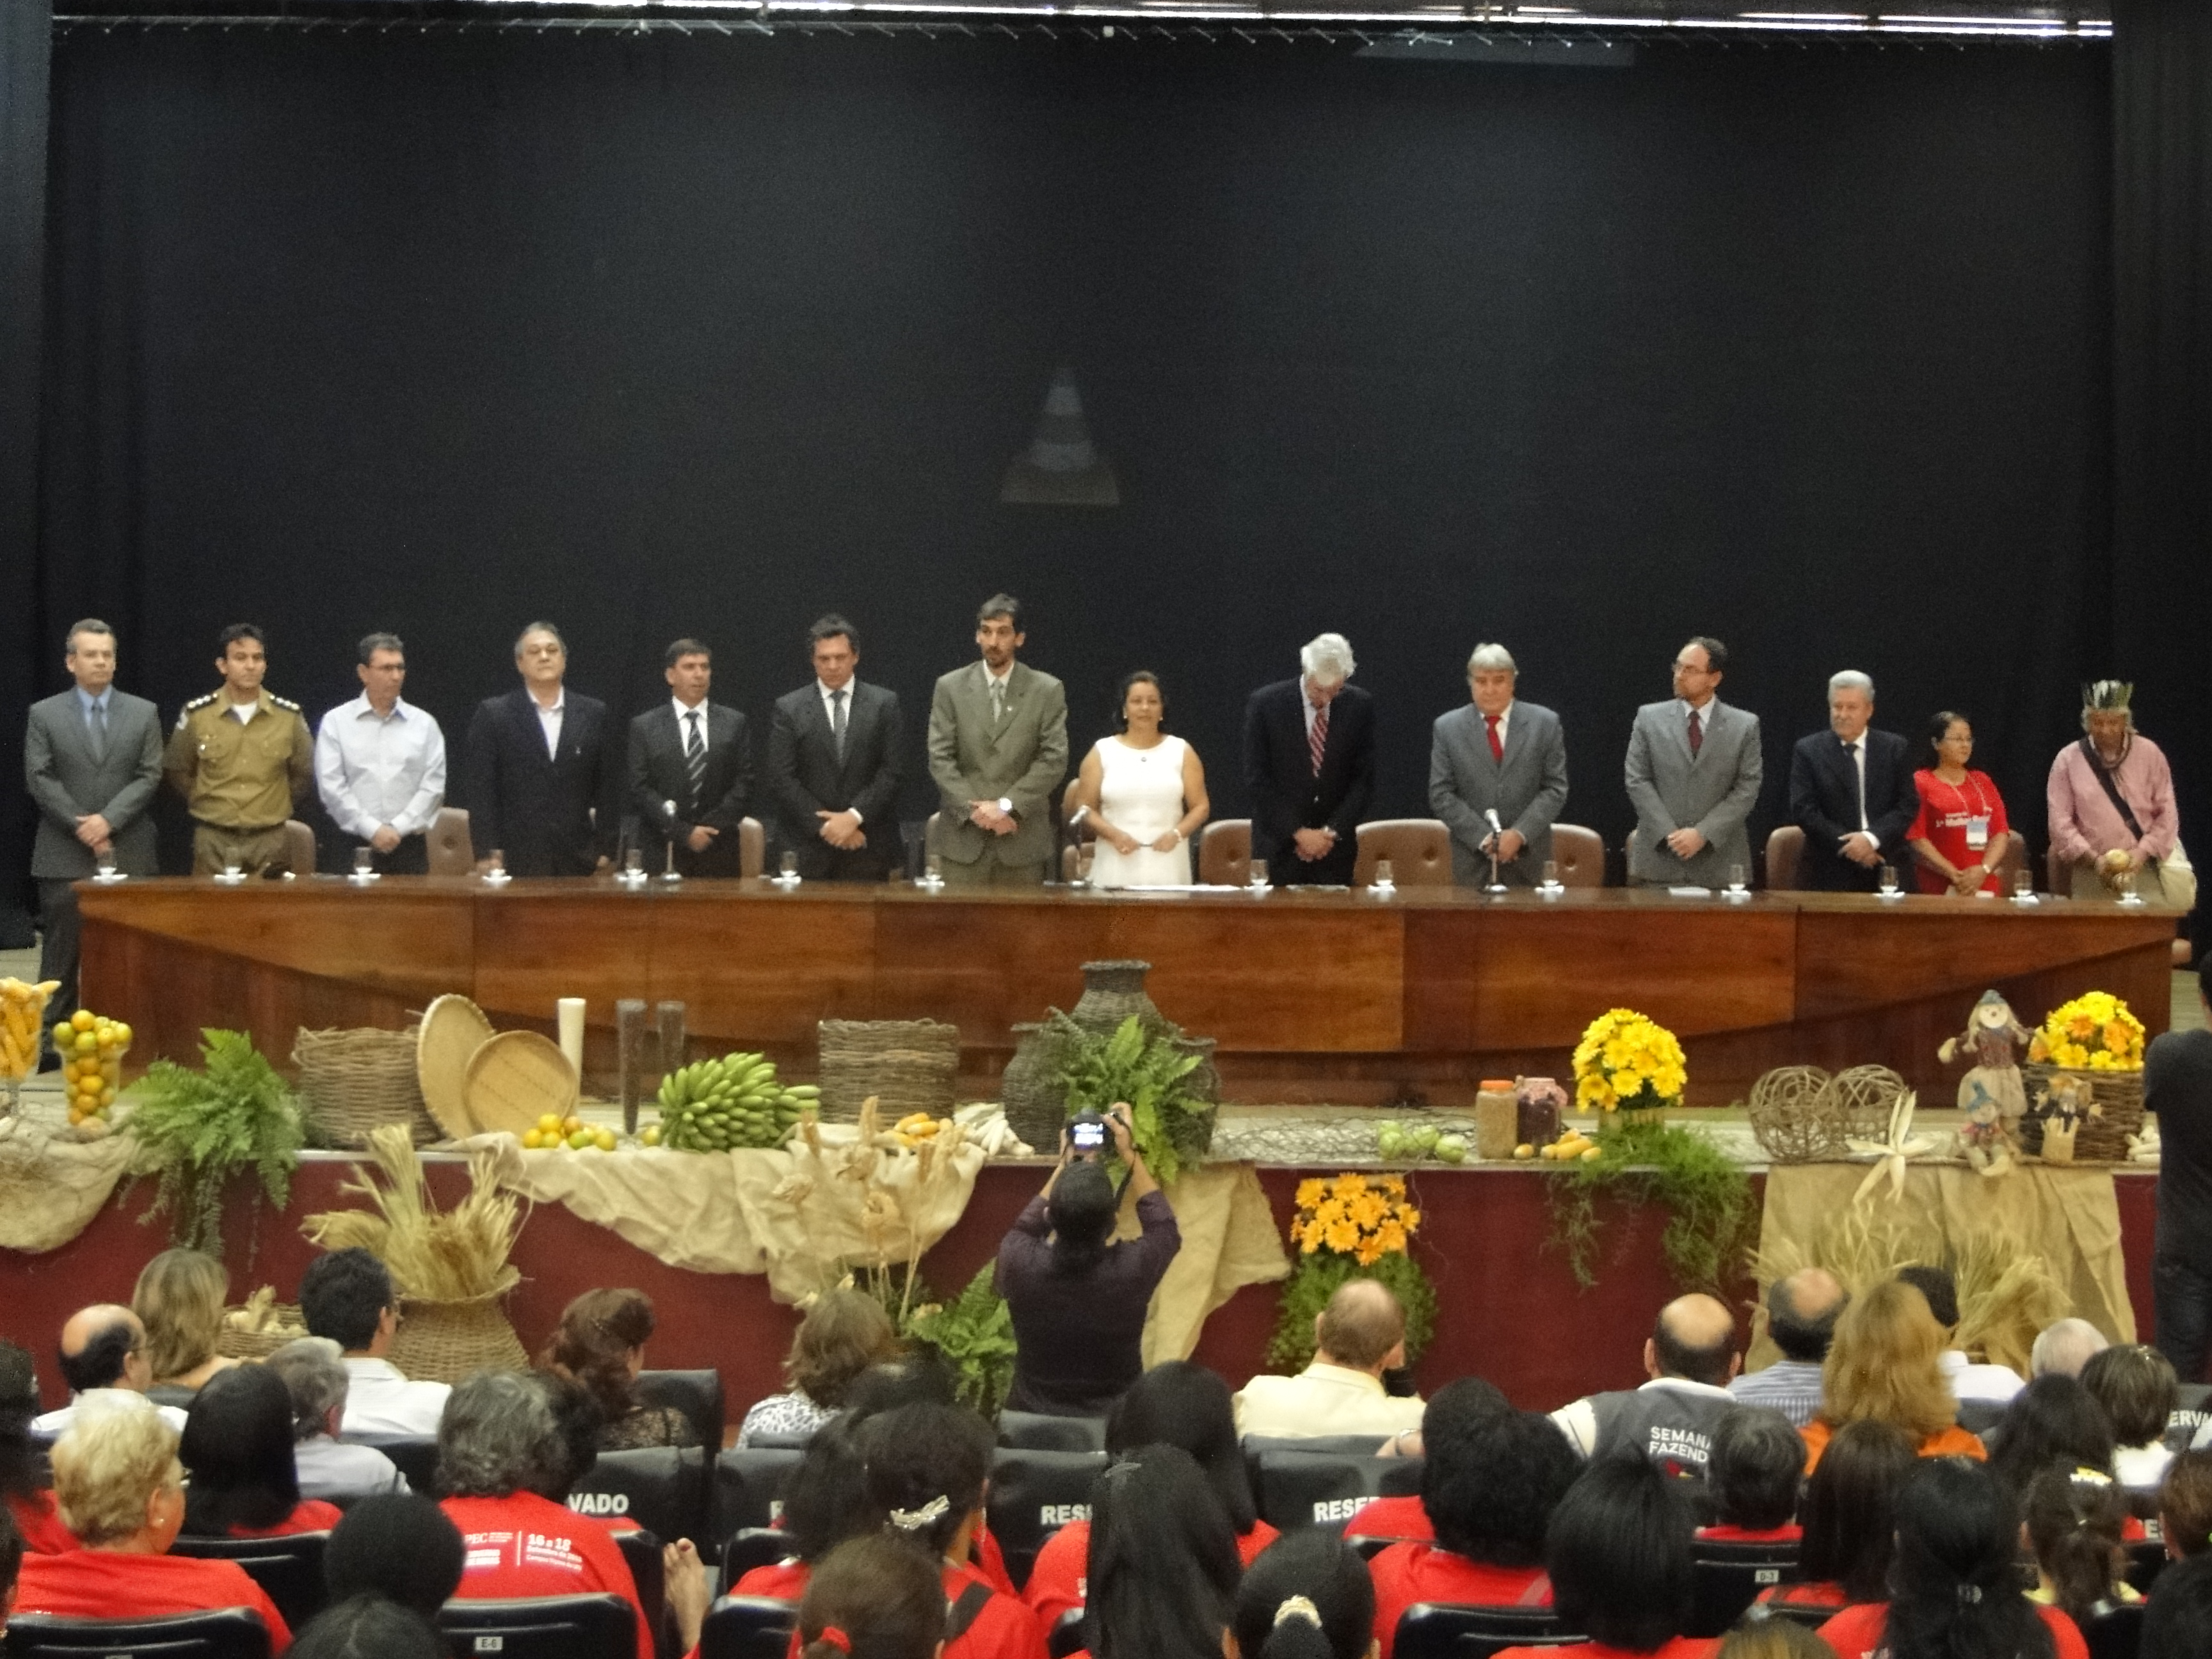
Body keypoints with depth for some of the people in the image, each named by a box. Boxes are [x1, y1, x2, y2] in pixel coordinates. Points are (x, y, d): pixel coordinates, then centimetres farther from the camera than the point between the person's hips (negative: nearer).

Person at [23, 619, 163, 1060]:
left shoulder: (144, 713, 7)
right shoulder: (44, 714, 5)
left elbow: (149, 776, 0)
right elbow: (39, 779, -2)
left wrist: (108, 819, -13)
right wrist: (79, 825, -12)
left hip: (127, 852, 1)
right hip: (63, 854, -1)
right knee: (61, 949, 1)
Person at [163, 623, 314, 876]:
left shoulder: (289, 716, 2)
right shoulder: (196, 714, 0)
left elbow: (304, 773, 15)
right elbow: (175, 770, 13)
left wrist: (275, 808, 10)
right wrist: (207, 804, 9)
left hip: (271, 840, 1)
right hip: (213, 841, 0)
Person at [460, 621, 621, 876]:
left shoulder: (593, 713, 9)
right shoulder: (493, 714, 3)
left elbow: (609, 786, 11)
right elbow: (480, 789, 0)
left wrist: (604, 849, 4)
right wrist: (486, 853, -8)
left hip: (577, 858, 2)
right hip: (516, 858, -2)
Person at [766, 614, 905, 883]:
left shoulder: (885, 704, 6)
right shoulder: (788, 709, 4)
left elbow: (893, 771, 0)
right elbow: (781, 779, -1)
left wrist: (855, 817, -10)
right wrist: (825, 826, -9)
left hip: (867, 848, 0)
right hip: (807, 847, 0)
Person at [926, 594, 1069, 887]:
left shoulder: (1048, 691, 4)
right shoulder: (950, 687, 6)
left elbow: (1054, 760, -2)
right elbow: (940, 758, 1)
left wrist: (1007, 805, -12)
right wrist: (975, 809, -11)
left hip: (1023, 839, 0)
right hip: (963, 837, 1)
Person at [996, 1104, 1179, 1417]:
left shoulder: (1020, 1263, -20)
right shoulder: (1131, 1269, -23)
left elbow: (1023, 1230, 6)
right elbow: (1165, 1229, 1)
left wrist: (1065, 1166, 9)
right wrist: (1130, 1154, 4)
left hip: (1033, 1419, 1)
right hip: (1114, 1424, -1)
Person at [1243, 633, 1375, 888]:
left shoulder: (1360, 706, 0)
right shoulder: (1266, 703, -6)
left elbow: (1364, 779, 3)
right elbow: (1256, 780, -6)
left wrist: (1333, 831, -7)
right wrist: (1298, 832, -11)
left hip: (1336, 847, 2)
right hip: (1279, 844, -2)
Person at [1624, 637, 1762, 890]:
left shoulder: (1745, 725, 5)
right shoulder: (1649, 717, 6)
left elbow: (1747, 789, -1)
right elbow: (1638, 781, 2)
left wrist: (1703, 833, -12)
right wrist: (1669, 833, -10)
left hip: (1719, 862, 0)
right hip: (1658, 859, 0)